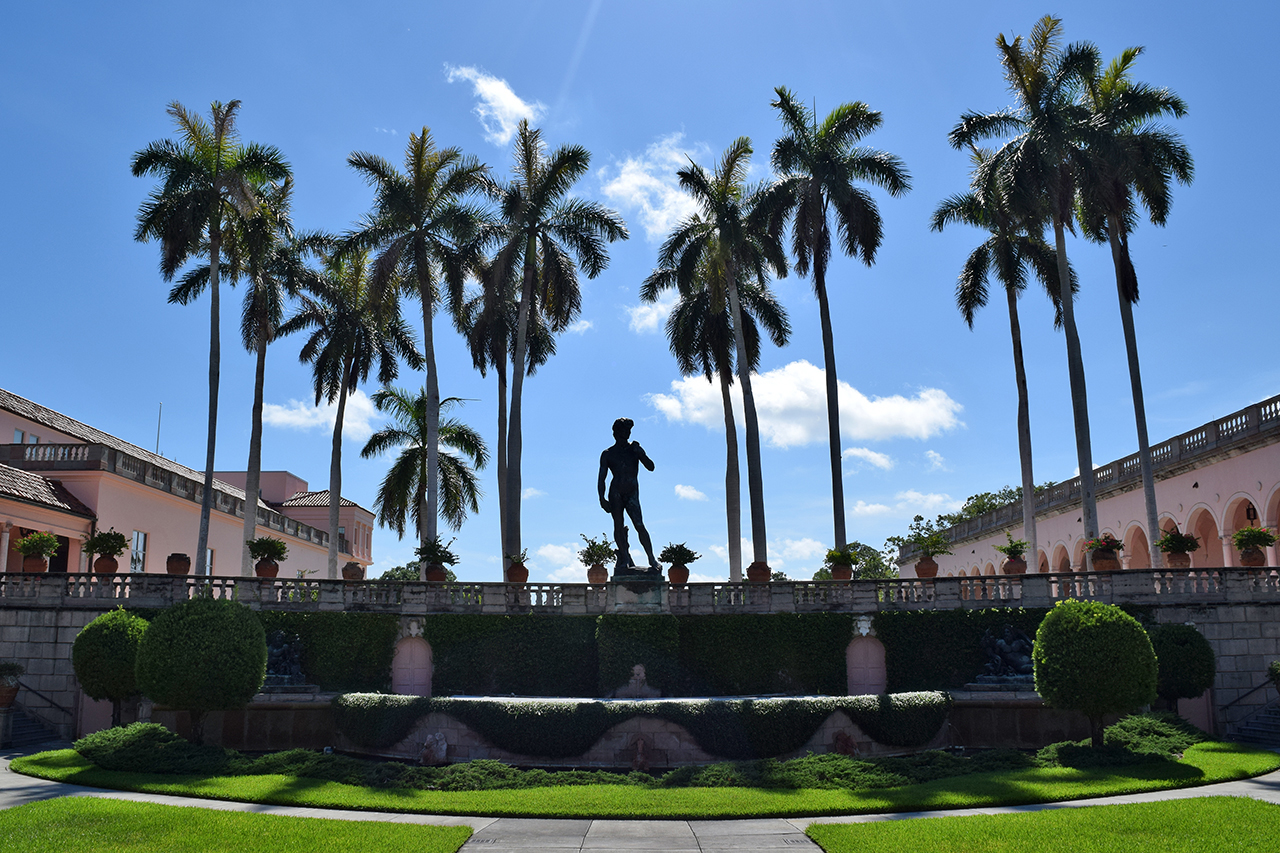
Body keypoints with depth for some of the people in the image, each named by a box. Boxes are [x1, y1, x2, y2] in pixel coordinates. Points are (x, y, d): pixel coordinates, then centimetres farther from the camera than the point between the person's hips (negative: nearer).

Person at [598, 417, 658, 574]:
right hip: (615, 493, 1)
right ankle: (626, 558, 1)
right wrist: (602, 499, -6)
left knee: (639, 525, -13)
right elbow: (601, 479, 6)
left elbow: (651, 467, 6)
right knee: (618, 526, -4)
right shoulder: (608, 454, 10)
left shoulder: (634, 448, 13)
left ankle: (652, 559, -14)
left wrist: (640, 453, -9)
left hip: (632, 494, -1)